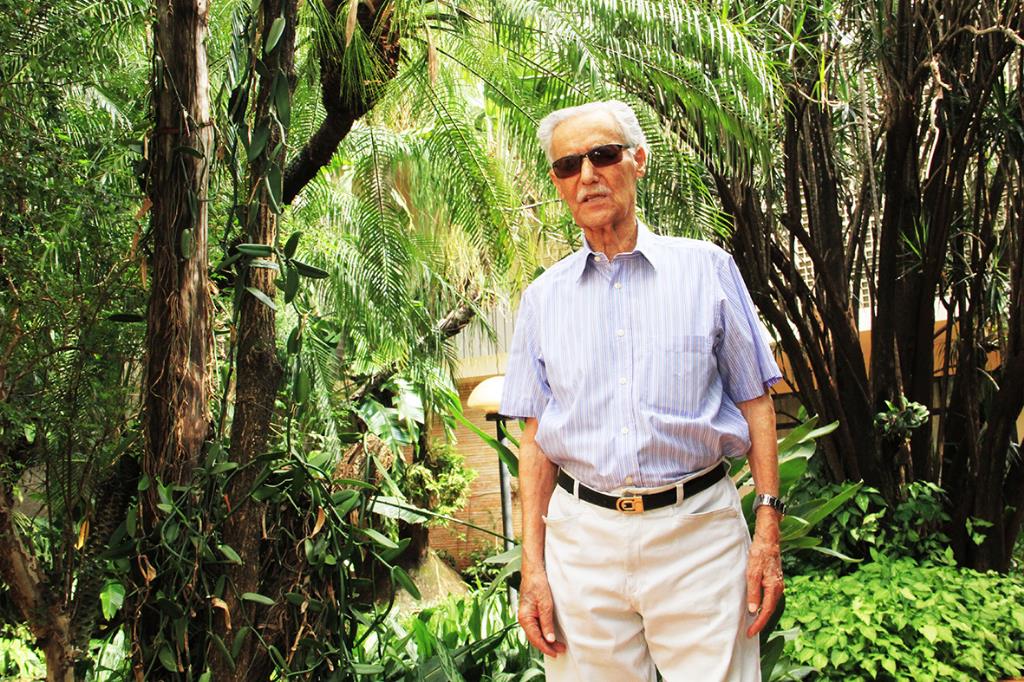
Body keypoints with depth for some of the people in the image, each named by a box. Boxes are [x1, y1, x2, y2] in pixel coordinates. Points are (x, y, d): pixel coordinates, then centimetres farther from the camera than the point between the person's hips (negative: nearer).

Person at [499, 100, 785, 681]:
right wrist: (533, 562, 1)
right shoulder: (543, 298, 8)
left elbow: (755, 402, 3)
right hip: (582, 537, 2)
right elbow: (536, 436, 8)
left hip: (699, 531, -1)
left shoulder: (707, 268, 3)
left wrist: (768, 526, -5)